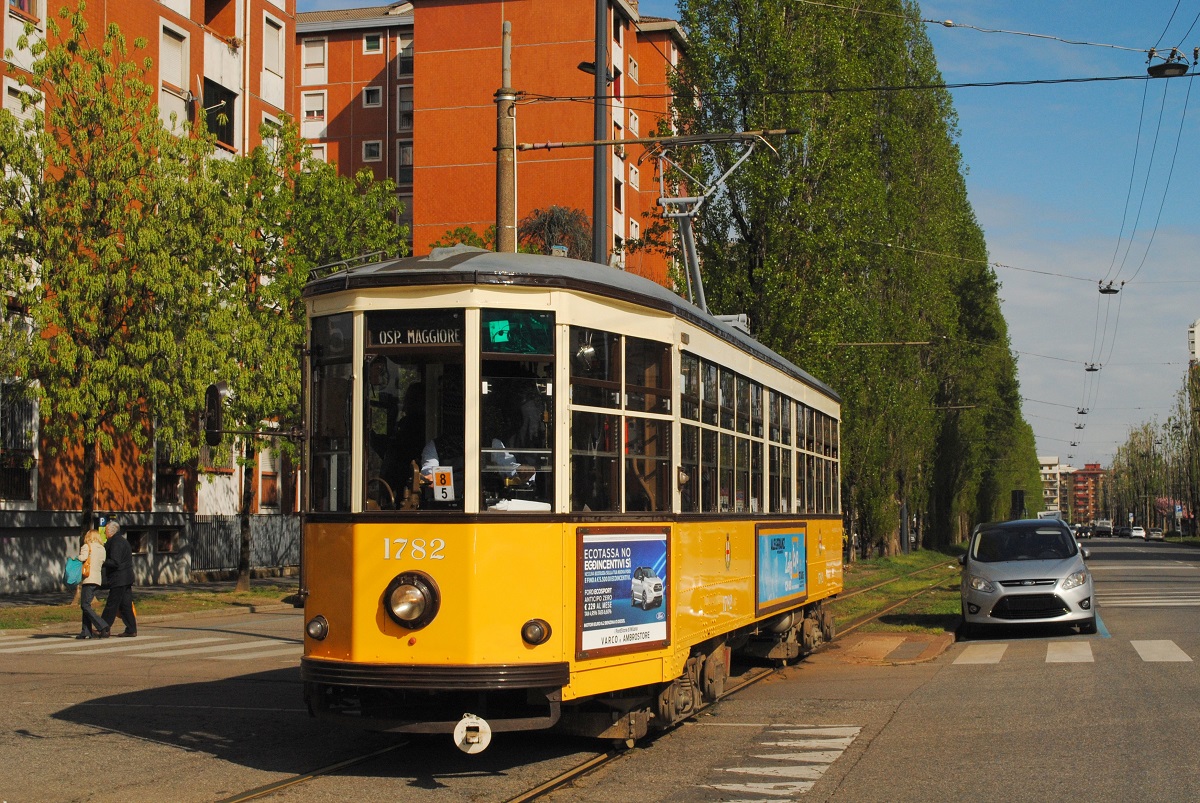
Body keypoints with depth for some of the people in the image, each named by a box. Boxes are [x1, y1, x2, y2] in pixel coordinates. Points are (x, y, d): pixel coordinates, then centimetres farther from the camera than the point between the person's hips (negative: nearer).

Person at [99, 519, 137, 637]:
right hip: (127, 578, 10)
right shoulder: (122, 541, 19)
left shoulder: (116, 542, -13)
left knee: (111, 605, -6)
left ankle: (104, 629, -4)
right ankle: (131, 630, 8)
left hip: (119, 580, -10)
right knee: (126, 605, 9)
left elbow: (115, 562, -20)